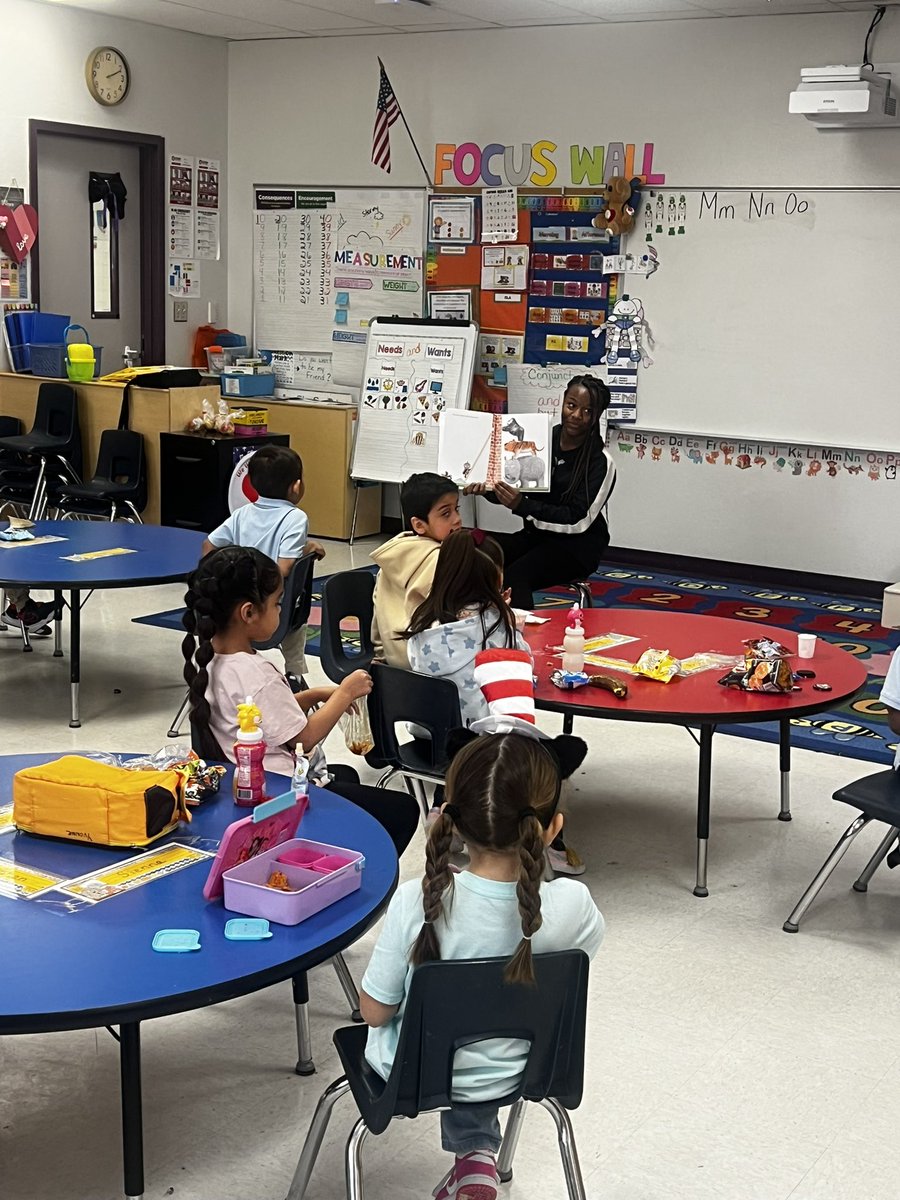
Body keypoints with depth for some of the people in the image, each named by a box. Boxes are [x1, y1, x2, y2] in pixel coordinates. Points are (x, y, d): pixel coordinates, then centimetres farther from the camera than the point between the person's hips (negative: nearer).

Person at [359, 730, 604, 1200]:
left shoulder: (417, 902, -34)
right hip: (514, 1071, 1)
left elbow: (374, 1012, -18)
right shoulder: (572, 905, -29)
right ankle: (479, 1158, 30)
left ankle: (474, 1153, 34)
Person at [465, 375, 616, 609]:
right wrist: (487, 488, -13)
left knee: (515, 577, -31)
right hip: (536, 535, 5)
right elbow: (510, 492, 10)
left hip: (577, 546, -5)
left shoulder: (600, 462, -11)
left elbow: (578, 521, -17)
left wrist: (522, 505, -27)